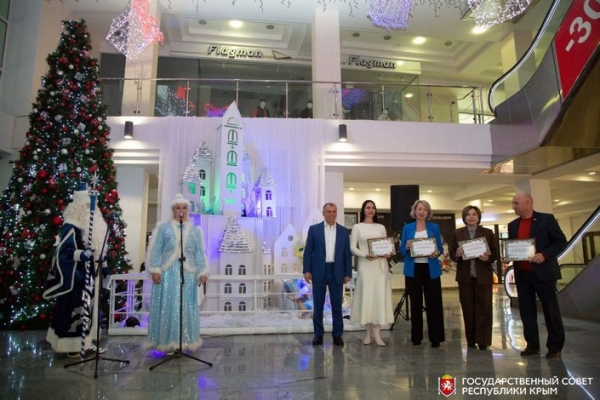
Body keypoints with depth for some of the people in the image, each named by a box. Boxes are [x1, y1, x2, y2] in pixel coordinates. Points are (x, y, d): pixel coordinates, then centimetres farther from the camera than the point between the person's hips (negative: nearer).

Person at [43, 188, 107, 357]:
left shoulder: (92, 224, 9)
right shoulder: (71, 226, -15)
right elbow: (64, 251, -21)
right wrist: (81, 254, -35)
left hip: (89, 274, 9)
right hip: (76, 276, -9)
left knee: (89, 306, 13)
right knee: (76, 307, -2)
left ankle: (86, 341, 22)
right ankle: (72, 344, 8)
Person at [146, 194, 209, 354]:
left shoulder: (195, 230, 11)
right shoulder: (163, 228, 6)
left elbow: (200, 253, 8)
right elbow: (155, 250, 2)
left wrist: (202, 272, -1)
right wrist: (154, 270, -9)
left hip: (188, 274, 2)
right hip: (167, 273, -2)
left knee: (186, 307, 5)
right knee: (167, 307, 0)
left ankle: (185, 341, 14)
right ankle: (167, 342, 9)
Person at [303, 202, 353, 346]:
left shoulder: (344, 231, 7)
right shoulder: (314, 229, 3)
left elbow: (347, 253, 6)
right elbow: (308, 251, 1)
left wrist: (348, 273, 1)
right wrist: (306, 270, -7)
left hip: (337, 272, 1)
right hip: (319, 271, -1)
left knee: (337, 305, 6)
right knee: (318, 305, 5)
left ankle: (337, 334, 16)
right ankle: (318, 334, 17)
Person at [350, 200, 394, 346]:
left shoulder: (381, 227, 13)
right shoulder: (357, 227, 4)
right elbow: (352, 248, -1)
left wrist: (387, 253, -10)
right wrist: (365, 255, -17)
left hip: (380, 265, 2)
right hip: (365, 265, -2)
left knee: (379, 296, -2)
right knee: (366, 295, -1)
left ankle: (376, 332, 2)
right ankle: (369, 332, 8)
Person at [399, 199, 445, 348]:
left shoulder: (434, 227, 7)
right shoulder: (407, 228, 7)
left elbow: (440, 248, 6)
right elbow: (401, 250, 6)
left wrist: (436, 253, -15)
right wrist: (407, 247, -16)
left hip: (431, 269, 0)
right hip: (413, 269, 0)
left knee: (433, 303, -3)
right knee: (415, 303, 6)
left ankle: (435, 337, 7)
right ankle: (416, 337, 16)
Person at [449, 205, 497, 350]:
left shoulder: (488, 233, 4)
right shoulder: (458, 233, 7)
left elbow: (495, 254, 2)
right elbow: (451, 253, 5)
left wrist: (487, 258, -18)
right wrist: (457, 254, -17)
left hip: (483, 276, -1)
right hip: (465, 276, 1)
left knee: (484, 308, 2)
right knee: (468, 309, 7)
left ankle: (483, 340, 9)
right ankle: (471, 339, 18)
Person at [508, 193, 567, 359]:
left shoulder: (547, 219, -3)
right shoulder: (512, 225, 11)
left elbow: (561, 242, -6)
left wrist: (544, 255, -18)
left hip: (543, 272, -5)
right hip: (522, 274, 5)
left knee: (551, 310, 4)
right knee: (526, 311, 7)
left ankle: (555, 346, 15)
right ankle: (532, 345, 16)